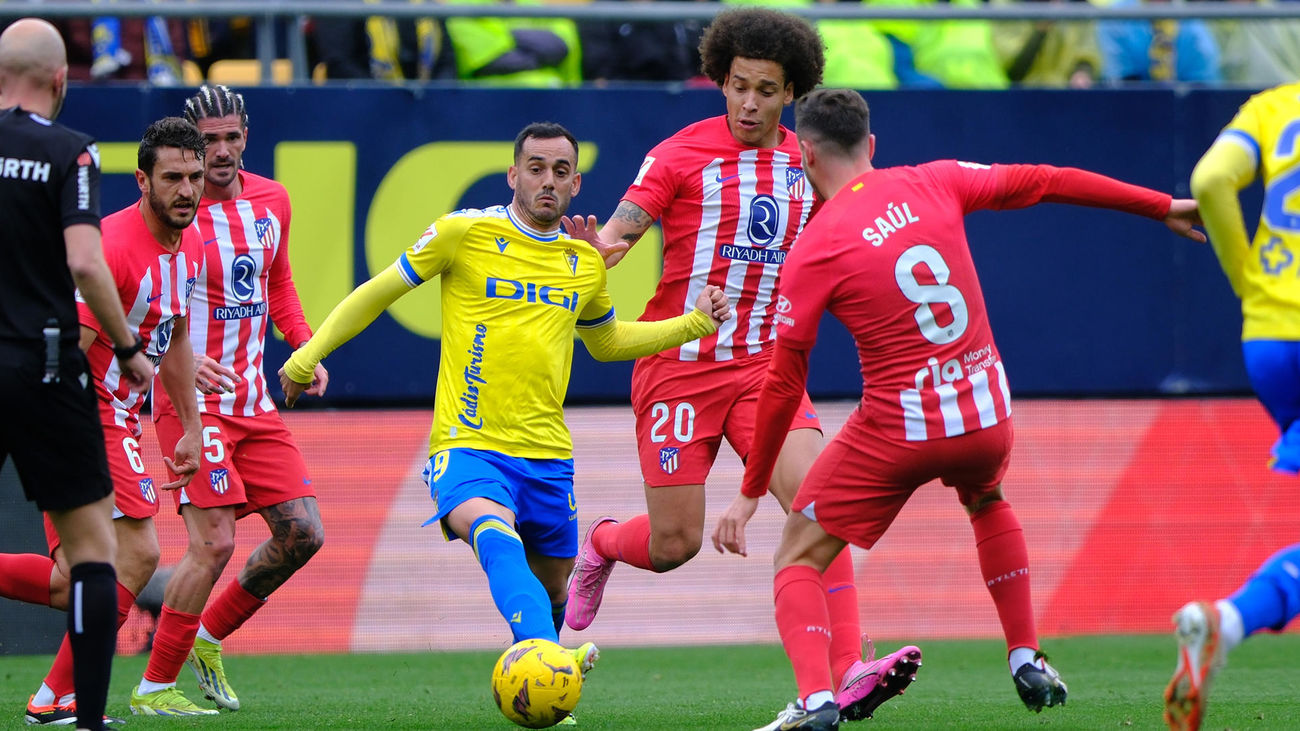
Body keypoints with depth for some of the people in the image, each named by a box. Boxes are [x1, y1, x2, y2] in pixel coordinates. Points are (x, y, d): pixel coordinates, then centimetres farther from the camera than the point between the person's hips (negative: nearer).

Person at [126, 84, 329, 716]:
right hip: (192, 400, -7)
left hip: (253, 400, 7)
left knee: (301, 533, 3)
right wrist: (180, 359, -27)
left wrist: (306, 347, 9)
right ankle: (154, 686, -5)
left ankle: (208, 637, 21)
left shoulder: (271, 201, 8)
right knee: (214, 541, -15)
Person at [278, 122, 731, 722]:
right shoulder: (466, 233, -2)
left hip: (547, 453, 6)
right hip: (467, 445, -6)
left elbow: (604, 342, 33)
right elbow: (378, 293, 8)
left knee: (551, 588, 11)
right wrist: (308, 355, 7)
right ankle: (544, 652, -58)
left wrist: (695, 323, 22)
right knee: (495, 534, -35)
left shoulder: (585, 264, 13)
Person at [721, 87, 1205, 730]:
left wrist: (752, 490, 5)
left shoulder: (814, 250, -8)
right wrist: (1164, 208, 21)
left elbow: (783, 386, -5)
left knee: (798, 560, 7)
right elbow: (1042, 183, 10)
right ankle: (1028, 663, 35)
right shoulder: (932, 184, 2)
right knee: (988, 502, 38)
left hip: (896, 432, -4)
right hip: (985, 416, 4)